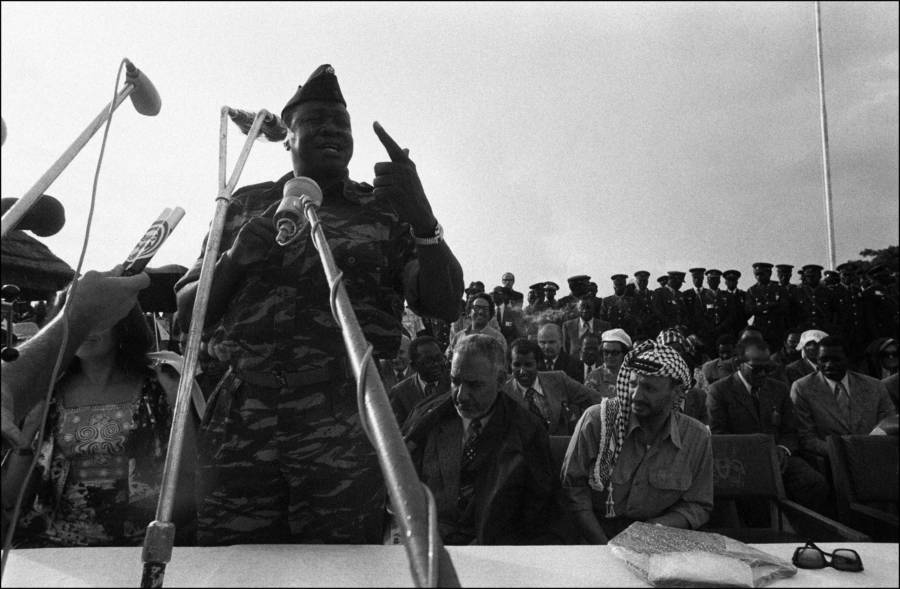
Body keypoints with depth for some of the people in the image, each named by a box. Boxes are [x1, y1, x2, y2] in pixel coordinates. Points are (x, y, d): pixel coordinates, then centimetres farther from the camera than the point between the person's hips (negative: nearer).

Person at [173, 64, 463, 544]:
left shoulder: (385, 211, 9)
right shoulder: (245, 205, 15)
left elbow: (445, 306, -2)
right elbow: (187, 311, 14)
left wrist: (421, 215, -16)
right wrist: (235, 258, -5)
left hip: (343, 434, -1)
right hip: (239, 429, 2)